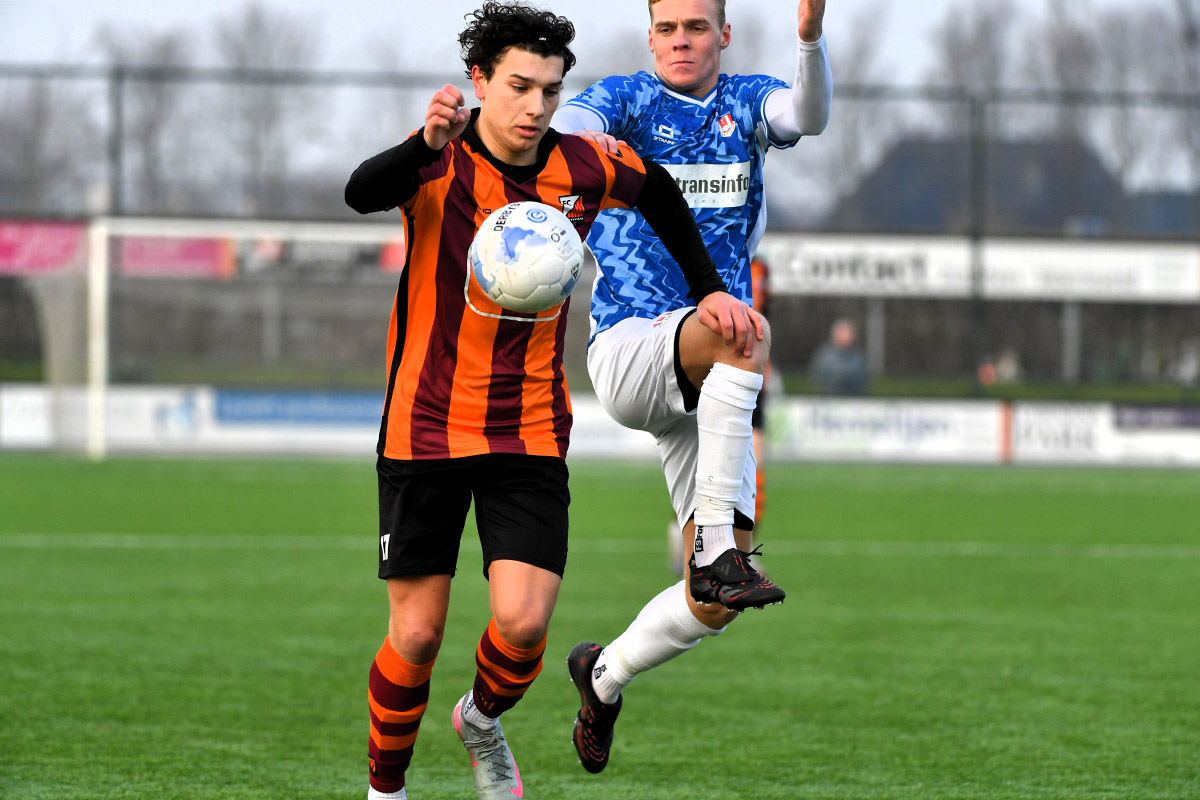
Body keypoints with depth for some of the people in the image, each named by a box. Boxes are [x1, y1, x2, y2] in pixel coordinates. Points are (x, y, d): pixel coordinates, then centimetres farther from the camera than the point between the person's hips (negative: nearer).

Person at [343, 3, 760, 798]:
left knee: (523, 624, -12)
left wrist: (709, 288, 14)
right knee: (416, 636, -1)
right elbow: (363, 194, -35)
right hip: (427, 428, -2)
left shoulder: (583, 169, -2)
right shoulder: (441, 163, -12)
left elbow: (662, 194, 20)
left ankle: (483, 718, 22)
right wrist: (428, 145, -54)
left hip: (531, 435, 2)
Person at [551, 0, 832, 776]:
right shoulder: (624, 99, 3)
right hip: (628, 349, -4)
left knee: (716, 604, -3)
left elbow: (808, 114, -12)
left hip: (707, 390, 4)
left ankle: (606, 674, 26)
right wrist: (584, 141, -46)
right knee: (745, 334, -38)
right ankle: (716, 547, -36)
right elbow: (571, 124, -20)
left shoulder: (747, 101, 10)